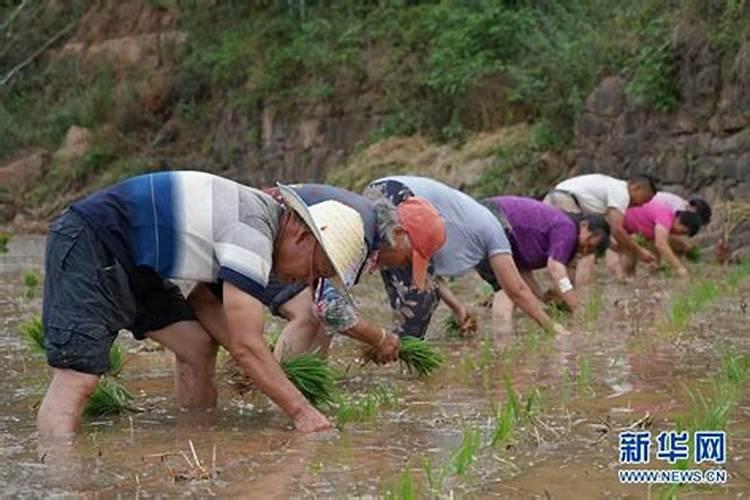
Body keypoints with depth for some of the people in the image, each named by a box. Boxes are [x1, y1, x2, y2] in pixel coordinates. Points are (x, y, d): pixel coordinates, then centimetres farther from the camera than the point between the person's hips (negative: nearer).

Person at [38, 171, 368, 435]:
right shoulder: (252, 233, -21)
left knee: (198, 347, 2)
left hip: (126, 262, 10)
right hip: (87, 247, -10)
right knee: (77, 379, -21)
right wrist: (302, 413, -15)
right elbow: (245, 345, -21)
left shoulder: (261, 214, 9)